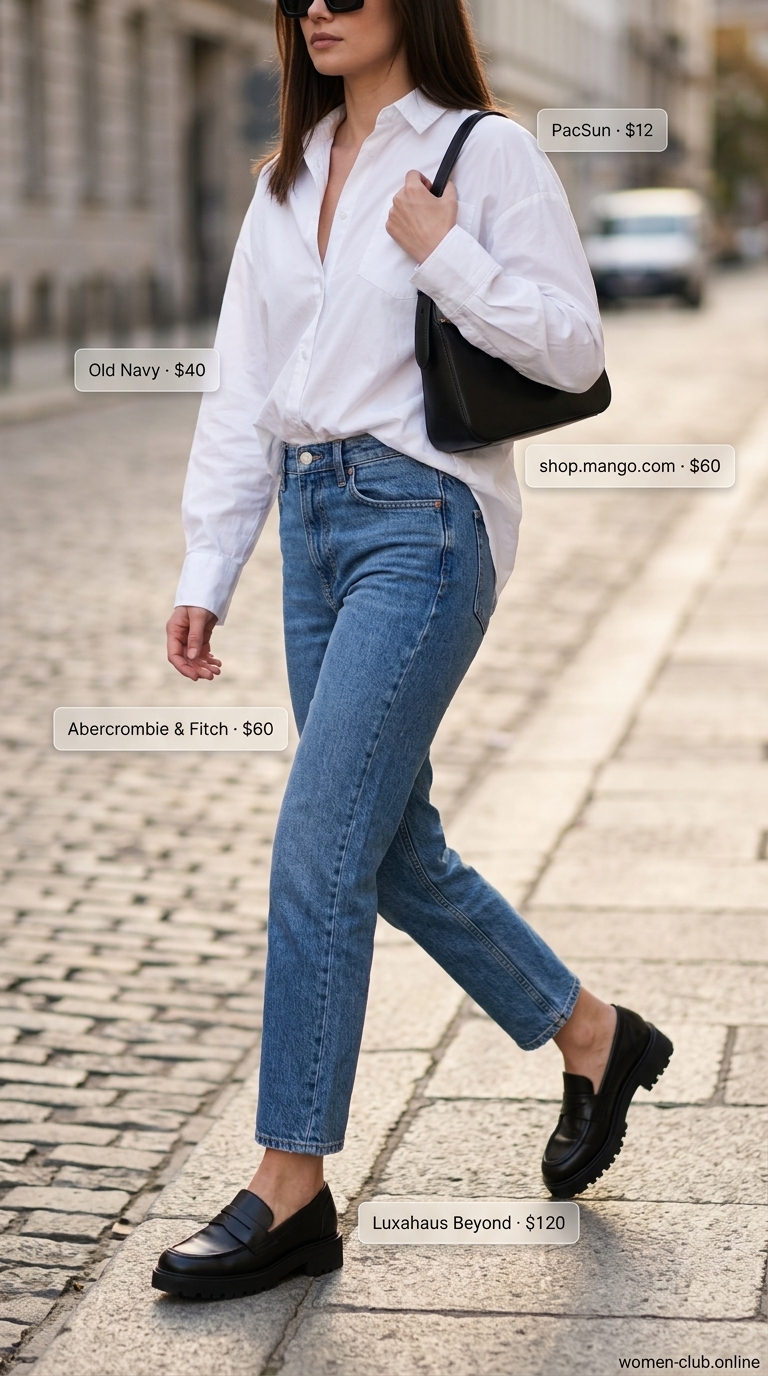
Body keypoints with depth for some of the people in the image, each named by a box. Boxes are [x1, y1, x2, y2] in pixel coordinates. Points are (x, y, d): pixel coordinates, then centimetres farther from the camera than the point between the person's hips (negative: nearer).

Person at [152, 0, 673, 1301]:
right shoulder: (288, 179, 14)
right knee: (397, 853, 13)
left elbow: (573, 347, -7)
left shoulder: (486, 153, -4)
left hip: (424, 521, -7)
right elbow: (243, 390, 13)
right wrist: (204, 576, 9)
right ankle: (593, 1036, 33)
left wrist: (443, 251, -16)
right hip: (314, 520, 7)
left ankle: (290, 1194, -1)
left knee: (319, 854, -11)